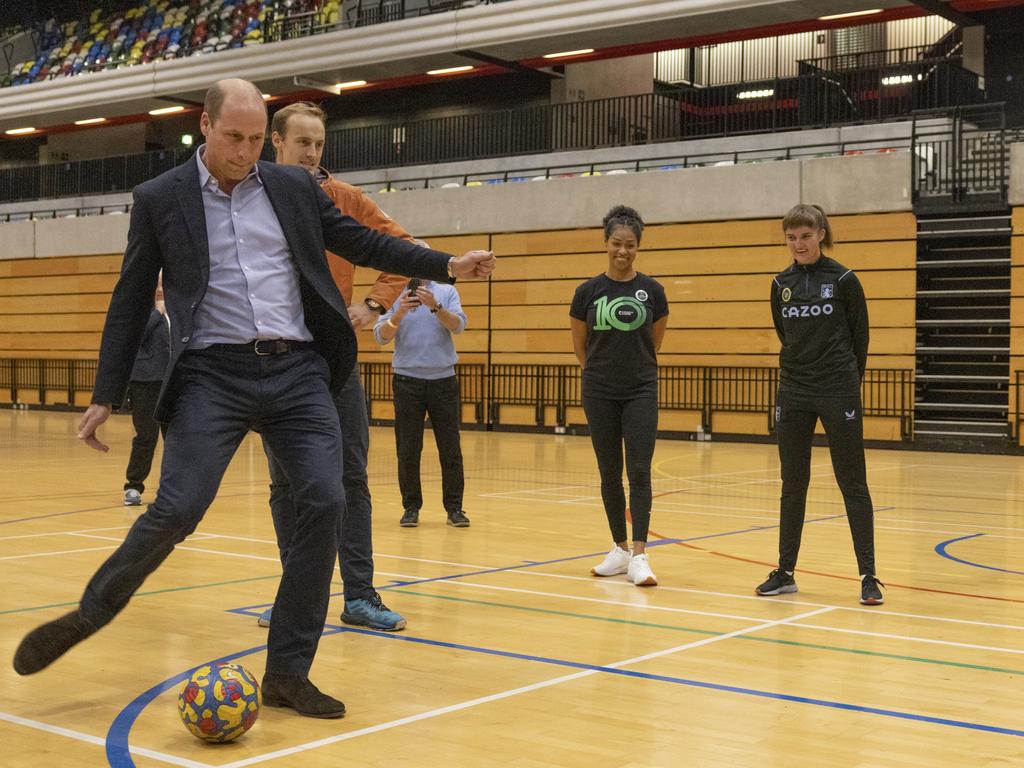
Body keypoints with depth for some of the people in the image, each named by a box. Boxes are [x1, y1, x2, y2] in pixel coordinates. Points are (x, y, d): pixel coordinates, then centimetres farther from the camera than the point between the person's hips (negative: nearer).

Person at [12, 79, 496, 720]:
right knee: (176, 509, -16)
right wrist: (106, 397, 6)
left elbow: (360, 241, 18)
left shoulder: (295, 187, 11)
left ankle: (288, 673, 2)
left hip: (298, 371, 3)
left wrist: (447, 265, 9)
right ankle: (92, 613, 11)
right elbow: (131, 301, 8)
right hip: (214, 374, -3)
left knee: (325, 501, -10)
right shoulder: (160, 199, 5)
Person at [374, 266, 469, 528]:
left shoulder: (447, 292, 6)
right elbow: (381, 336, -4)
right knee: (408, 450, 2)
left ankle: (454, 508, 8)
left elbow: (458, 325, -8)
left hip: (443, 378, 0)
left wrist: (435, 307, -25)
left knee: (450, 449, 1)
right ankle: (411, 507, 11)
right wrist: (399, 314, -22)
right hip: (407, 379, 0)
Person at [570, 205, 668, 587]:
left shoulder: (652, 291, -1)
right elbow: (580, 347, 9)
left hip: (641, 392, -1)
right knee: (610, 473, 7)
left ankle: (639, 556, -10)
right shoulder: (588, 292, -1)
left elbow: (654, 343, 11)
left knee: (639, 472, -9)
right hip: (600, 394, 1)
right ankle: (620, 549, 19)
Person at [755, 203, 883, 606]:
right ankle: (785, 573, 16)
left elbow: (860, 335, 2)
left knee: (852, 483, -2)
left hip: (838, 392, -4)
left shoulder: (843, 279, -6)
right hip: (793, 395, 4)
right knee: (792, 485, 8)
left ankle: (868, 576, 2)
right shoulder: (781, 284, 6)